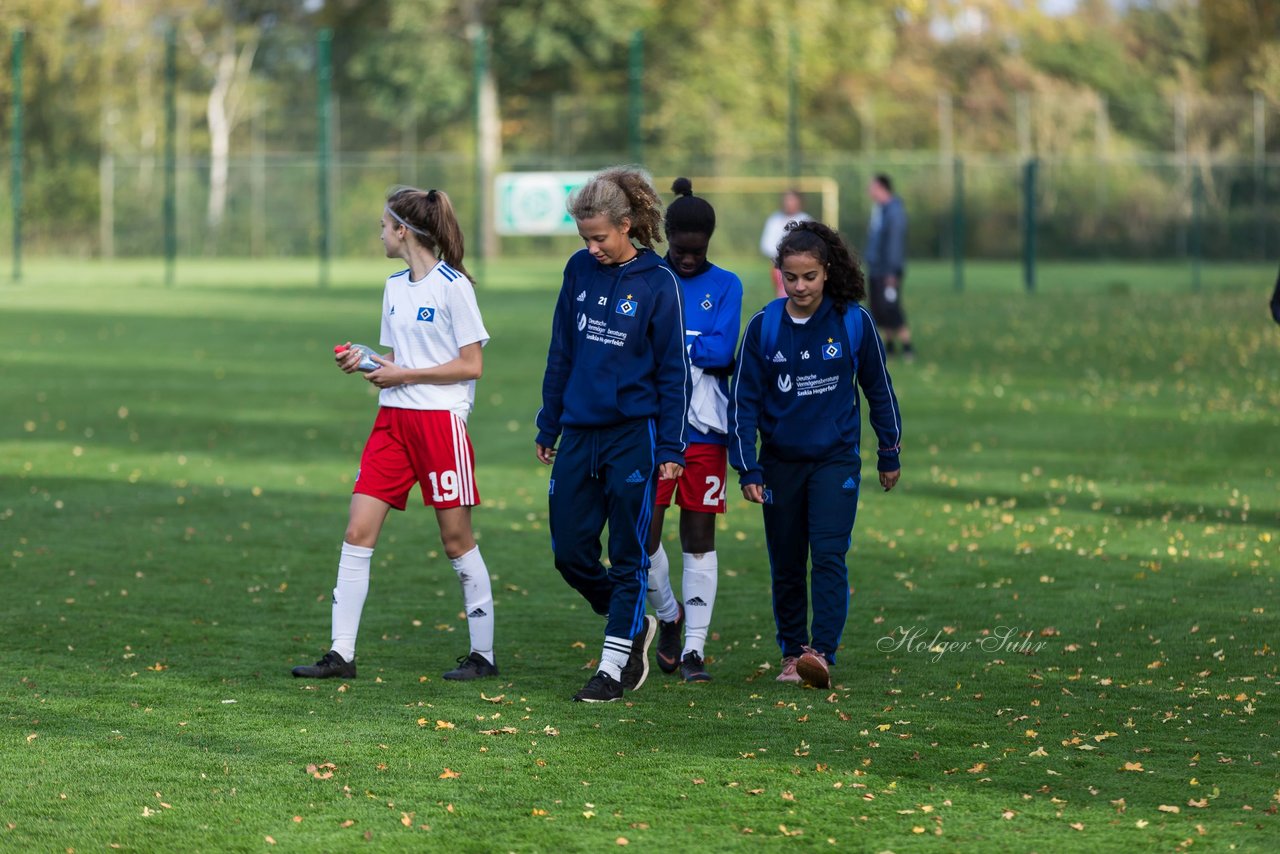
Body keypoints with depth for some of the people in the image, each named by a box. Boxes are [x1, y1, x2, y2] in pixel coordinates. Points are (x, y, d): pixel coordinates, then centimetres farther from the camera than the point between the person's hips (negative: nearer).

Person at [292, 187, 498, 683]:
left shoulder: (452, 285, -10)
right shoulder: (395, 286, 13)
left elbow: (472, 364, -12)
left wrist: (404, 375, -13)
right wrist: (366, 361, 3)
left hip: (440, 420, -7)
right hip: (393, 419, 7)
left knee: (456, 539, 0)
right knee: (358, 531, -1)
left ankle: (484, 655, 12)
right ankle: (341, 653, 0)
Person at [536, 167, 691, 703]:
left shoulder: (657, 282, -7)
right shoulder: (579, 271, 6)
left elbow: (673, 371, -4)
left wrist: (670, 448, -7)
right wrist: (549, 427, 15)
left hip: (633, 434, -5)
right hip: (579, 434, 5)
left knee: (628, 557, 0)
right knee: (570, 553, 4)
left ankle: (614, 666, 7)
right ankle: (635, 623, 27)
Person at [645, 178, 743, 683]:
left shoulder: (725, 286, 4)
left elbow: (722, 349, -10)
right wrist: (698, 350, -12)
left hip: (704, 429, 0)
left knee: (699, 536, 2)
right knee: (644, 533, -2)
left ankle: (694, 648, 8)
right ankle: (669, 616, 26)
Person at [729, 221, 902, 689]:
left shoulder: (853, 322, -7)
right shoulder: (763, 326, -6)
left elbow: (879, 388, 6)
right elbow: (744, 400, -2)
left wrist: (889, 454, 12)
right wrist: (747, 470, -7)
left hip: (836, 458, -2)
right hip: (781, 462, 2)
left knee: (828, 554, -16)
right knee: (786, 566, 8)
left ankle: (822, 655, -22)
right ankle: (792, 655, 23)